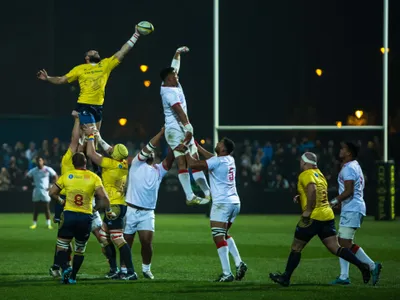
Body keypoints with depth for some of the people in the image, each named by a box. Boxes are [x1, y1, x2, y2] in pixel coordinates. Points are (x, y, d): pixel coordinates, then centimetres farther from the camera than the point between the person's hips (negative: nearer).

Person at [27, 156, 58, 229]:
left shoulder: (48, 169, -2)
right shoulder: (33, 171, 3)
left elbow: (56, 177, 4)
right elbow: (27, 177, 14)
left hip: (45, 191, -2)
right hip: (36, 192, 2)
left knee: (47, 209, -2)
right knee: (35, 209, 3)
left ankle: (48, 224, 2)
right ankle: (34, 224, 11)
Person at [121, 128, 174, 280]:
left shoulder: (159, 170, 14)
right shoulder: (137, 163, 5)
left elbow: (169, 159, -2)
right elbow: (149, 146, -7)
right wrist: (162, 132, -12)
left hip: (147, 213, 2)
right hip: (131, 210, -2)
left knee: (147, 241, -9)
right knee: (126, 243, 3)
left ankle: (146, 269, 9)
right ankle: (123, 269, 15)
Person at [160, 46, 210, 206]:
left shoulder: (174, 86, 12)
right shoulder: (169, 91, -15)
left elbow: (174, 67, 31)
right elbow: (179, 110, -24)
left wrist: (178, 52, 39)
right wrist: (189, 128, -30)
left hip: (183, 130, 10)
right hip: (175, 131, -10)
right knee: (183, 163, -12)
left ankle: (207, 193, 4)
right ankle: (190, 197, -16)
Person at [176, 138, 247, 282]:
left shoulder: (217, 161, -13)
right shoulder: (230, 159, 11)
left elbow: (193, 164, -15)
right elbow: (211, 157, 29)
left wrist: (186, 151, 2)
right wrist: (196, 146, 36)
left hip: (222, 203, -9)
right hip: (235, 202, 9)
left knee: (218, 237, -8)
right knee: (224, 235, 22)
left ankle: (227, 273, -14)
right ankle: (239, 263, 9)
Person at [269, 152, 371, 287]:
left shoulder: (306, 175, -8)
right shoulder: (319, 174, 18)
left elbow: (312, 189, -26)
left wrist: (307, 211, -22)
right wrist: (301, 197, 18)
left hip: (313, 217, -8)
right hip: (328, 215, 8)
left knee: (296, 248, 6)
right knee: (335, 248, 2)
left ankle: (285, 278, 13)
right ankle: (361, 266, -15)